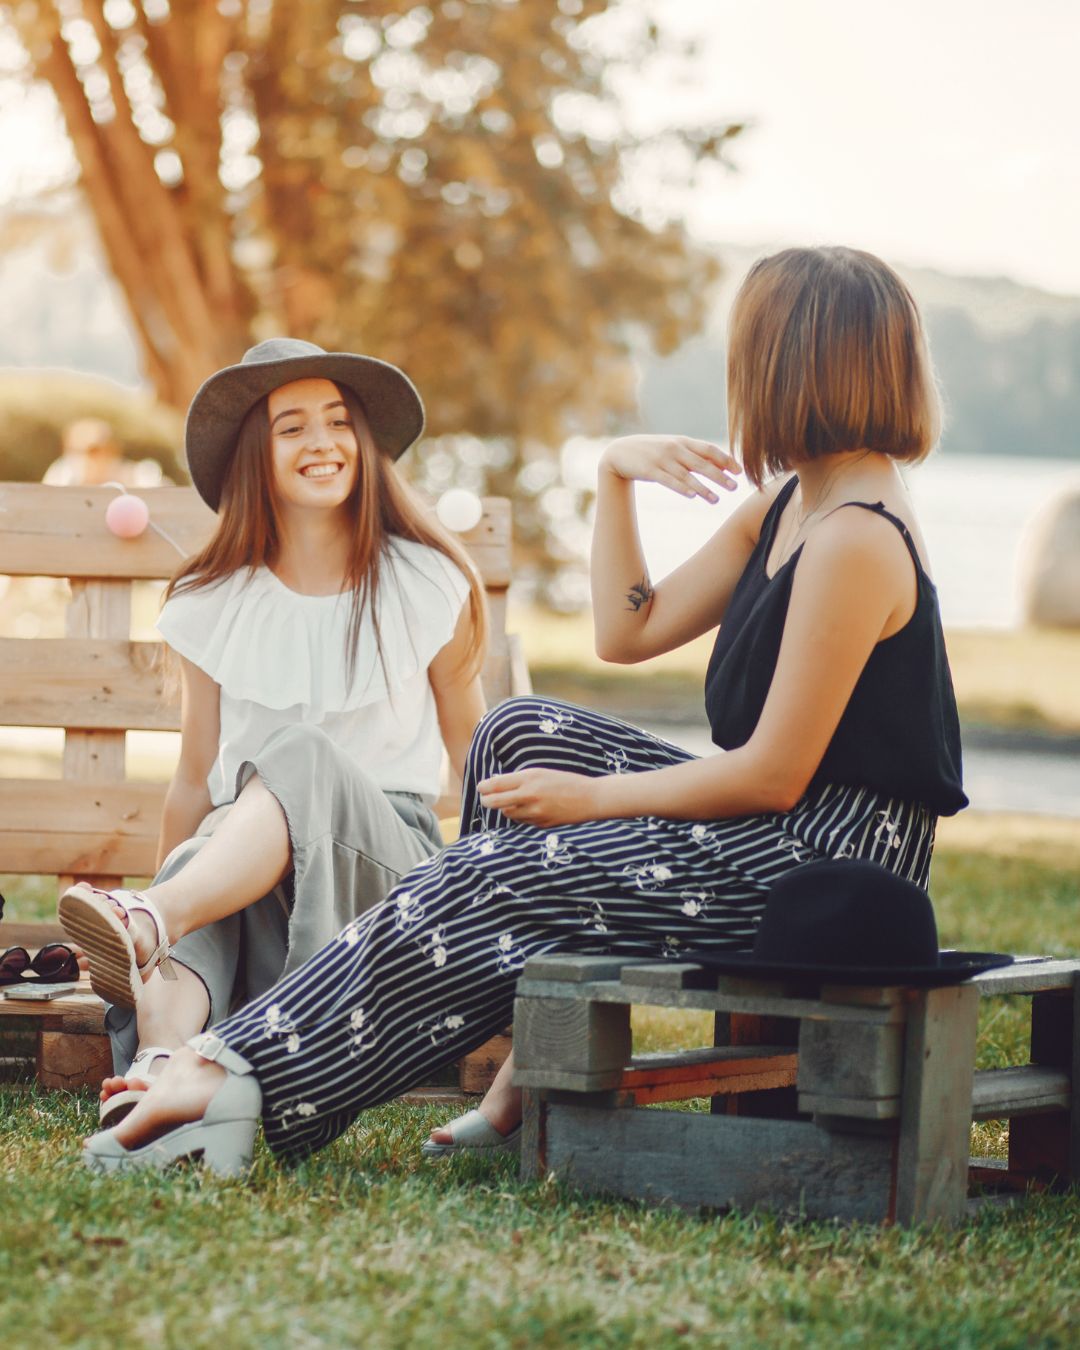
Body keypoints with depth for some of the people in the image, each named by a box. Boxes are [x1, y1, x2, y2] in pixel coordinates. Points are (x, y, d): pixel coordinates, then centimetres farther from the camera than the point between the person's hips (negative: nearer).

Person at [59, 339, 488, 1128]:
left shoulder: (425, 585, 6)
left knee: (298, 758, -36)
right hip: (243, 851, 2)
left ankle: (154, 922, -61)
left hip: (390, 856, -2)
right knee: (188, 879, -37)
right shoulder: (213, 604, 10)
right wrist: (164, 889, 12)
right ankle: (156, 1070, -65)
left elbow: (471, 744, 14)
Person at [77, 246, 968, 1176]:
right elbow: (629, 632, 17)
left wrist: (591, 798, -10)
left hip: (824, 863, -10)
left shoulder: (856, 541, -19)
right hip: (775, 833, 10)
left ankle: (237, 1078, -7)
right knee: (524, 733, 7)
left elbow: (774, 776, -20)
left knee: (481, 884, -12)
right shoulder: (786, 505, 13)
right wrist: (615, 474, 8)